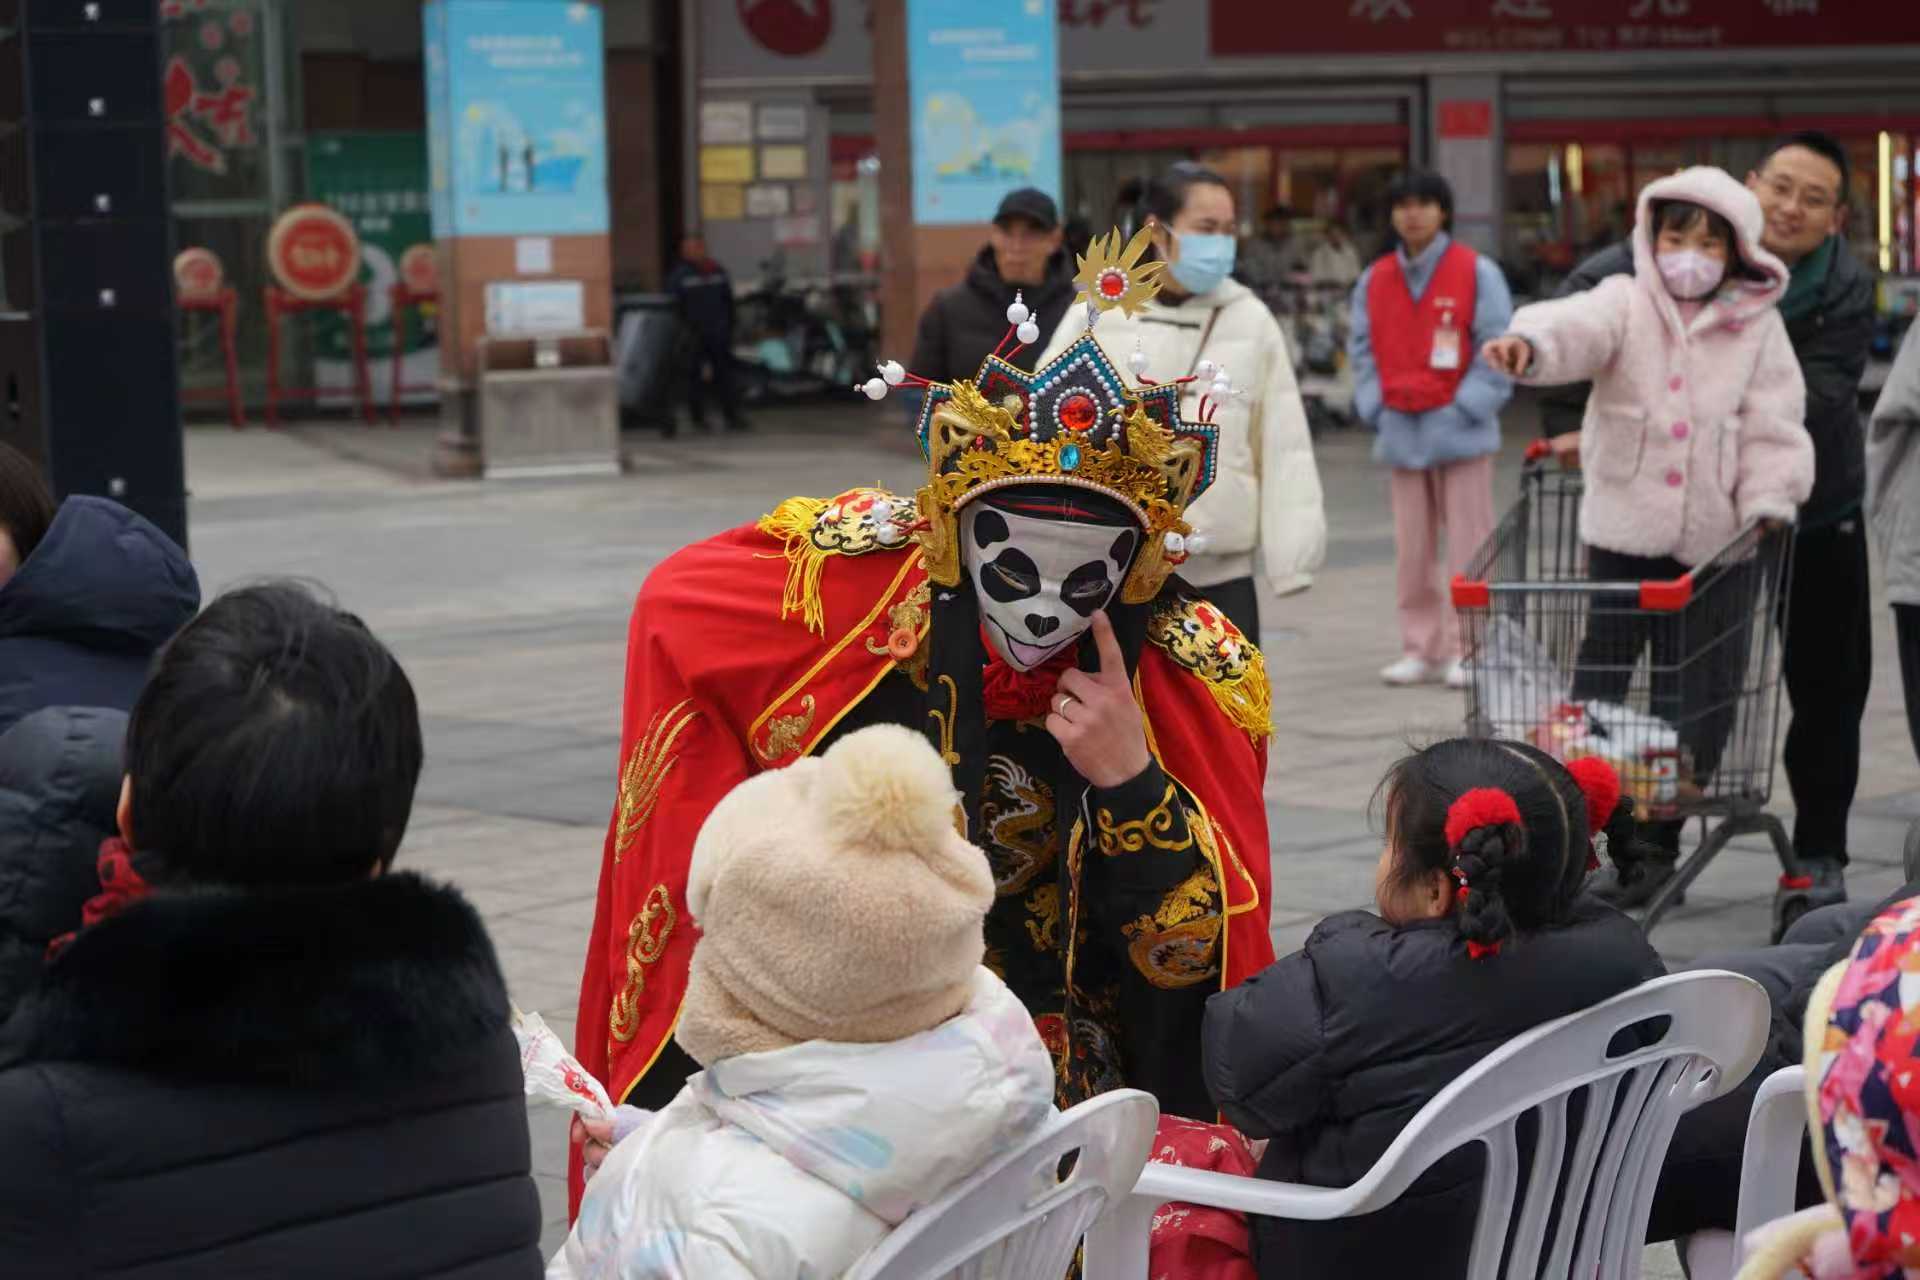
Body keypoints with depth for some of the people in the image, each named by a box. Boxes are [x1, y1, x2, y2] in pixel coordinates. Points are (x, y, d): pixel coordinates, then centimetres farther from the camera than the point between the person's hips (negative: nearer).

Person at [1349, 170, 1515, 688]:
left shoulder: (1477, 273, -3)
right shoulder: (1375, 279, 9)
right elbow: (1362, 350, 13)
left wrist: (1466, 408, -12)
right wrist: (1375, 407, 0)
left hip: (1459, 431, -4)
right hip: (1400, 432, 4)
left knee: (1467, 543, -2)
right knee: (1411, 548, 7)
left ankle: (1465, 650, 4)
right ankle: (1421, 648, 15)